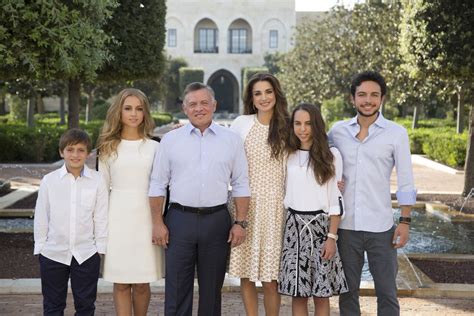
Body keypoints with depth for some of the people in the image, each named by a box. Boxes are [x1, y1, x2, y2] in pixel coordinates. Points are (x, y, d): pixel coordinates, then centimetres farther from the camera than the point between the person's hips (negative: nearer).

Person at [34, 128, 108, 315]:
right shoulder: (49, 180, -3)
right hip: (53, 253, 1)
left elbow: (101, 217, 0)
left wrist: (100, 247, -1)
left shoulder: (97, 181, -5)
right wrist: (40, 246, 3)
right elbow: (41, 216, 2)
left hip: (86, 254, -1)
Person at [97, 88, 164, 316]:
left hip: (145, 218, 0)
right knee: (121, 284, 3)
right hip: (118, 217, 0)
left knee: (141, 284, 4)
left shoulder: (154, 147, 5)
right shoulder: (109, 147, 7)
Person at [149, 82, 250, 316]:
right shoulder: (170, 140, 4)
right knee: (177, 290, 3)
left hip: (217, 220, 1)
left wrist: (240, 223, -1)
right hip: (179, 220, 0)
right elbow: (157, 185, 5)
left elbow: (240, 185, 6)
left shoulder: (231, 140, 6)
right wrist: (158, 223, -1)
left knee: (212, 289, 10)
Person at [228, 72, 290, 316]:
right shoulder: (242, 124, 4)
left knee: (270, 279, 0)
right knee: (246, 275, 5)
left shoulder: (287, 127, 5)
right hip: (246, 204, 1)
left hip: (275, 206, 0)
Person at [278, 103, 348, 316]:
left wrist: (332, 237, -8)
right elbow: (284, 194, 11)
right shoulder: (287, 155, 6)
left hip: (321, 226, -2)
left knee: (321, 293, 3)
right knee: (298, 292, 4)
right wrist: (281, 229, 6)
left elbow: (336, 200, -3)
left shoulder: (331, 155, -1)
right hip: (294, 226, 2)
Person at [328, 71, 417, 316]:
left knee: (387, 293, 5)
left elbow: (406, 182, -2)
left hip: (381, 228, -2)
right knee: (347, 291, 12)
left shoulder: (396, 133, -3)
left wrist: (405, 222, -6)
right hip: (345, 226, 2)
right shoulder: (338, 131, 4)